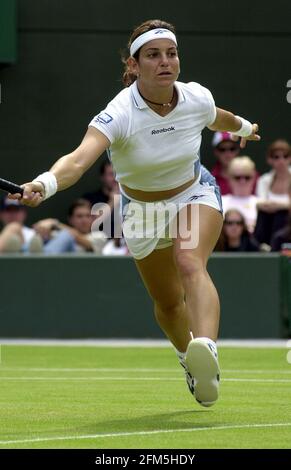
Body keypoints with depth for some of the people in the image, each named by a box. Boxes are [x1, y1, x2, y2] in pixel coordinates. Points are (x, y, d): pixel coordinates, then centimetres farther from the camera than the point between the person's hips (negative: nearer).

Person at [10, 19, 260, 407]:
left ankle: (206, 350, -52)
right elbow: (80, 159, -51)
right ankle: (189, 358, 44)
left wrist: (244, 128, 30)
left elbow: (219, 119, 7)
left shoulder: (198, 99, -21)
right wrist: (45, 184, -72)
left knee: (190, 265, -30)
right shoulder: (119, 114, -33)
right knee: (168, 301, 13)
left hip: (196, 194, 0)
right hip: (142, 209, 0)